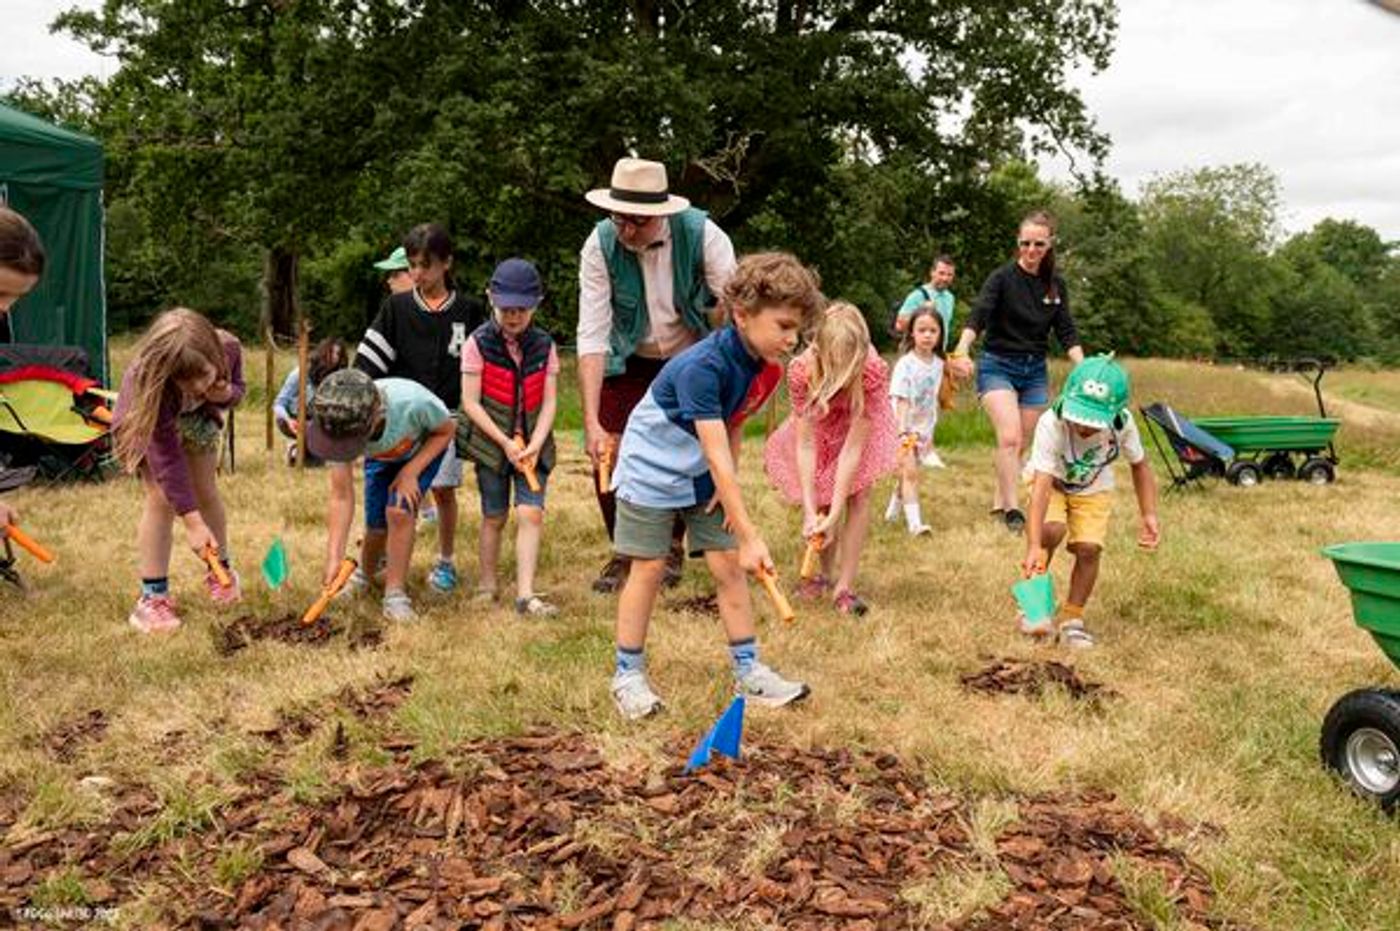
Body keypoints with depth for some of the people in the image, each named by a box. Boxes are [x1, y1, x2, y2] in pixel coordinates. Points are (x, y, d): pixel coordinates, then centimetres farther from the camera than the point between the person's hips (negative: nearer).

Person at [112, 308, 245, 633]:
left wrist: (225, 394, -36)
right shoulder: (150, 385, -44)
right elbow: (167, 459, -40)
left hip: (197, 418, 4)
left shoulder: (229, 348, -35)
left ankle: (221, 571, 24)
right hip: (146, 422, -3)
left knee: (206, 492, 4)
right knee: (161, 499, -14)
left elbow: (237, 387, -10)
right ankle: (153, 596, -8)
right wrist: (192, 523, -39)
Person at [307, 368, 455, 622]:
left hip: (425, 449, -3)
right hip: (381, 458, 3)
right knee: (377, 525, 0)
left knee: (399, 511, -22)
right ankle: (363, 574, 34)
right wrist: (334, 557, -32)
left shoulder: (413, 402, -45)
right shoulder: (339, 428, -34)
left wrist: (411, 472, -29)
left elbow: (446, 430, -21)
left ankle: (395, 595, -7)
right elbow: (341, 497, -27)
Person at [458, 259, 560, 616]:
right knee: (494, 517, 8)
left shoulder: (544, 345, 0)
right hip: (491, 443, -2)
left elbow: (549, 401, -1)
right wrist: (505, 442, -15)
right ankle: (487, 585, 25)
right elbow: (471, 403, -10)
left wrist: (534, 445, -14)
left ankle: (525, 594, -8)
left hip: (532, 444, 2)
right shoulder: (478, 343, -8)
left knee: (531, 513, -9)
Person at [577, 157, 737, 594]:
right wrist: (591, 422, -31)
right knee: (608, 456, -7)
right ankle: (623, 550, 17)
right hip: (630, 361, 1)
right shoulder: (600, 246, -23)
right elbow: (592, 335, -25)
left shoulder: (703, 235, -25)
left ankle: (672, 546, 21)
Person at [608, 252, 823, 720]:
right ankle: (628, 674, 12)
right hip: (651, 470, -7)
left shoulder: (761, 365, -9)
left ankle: (749, 669, 12)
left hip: (704, 477, 7)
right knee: (649, 569, -2)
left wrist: (728, 486, -9)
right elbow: (715, 452, -37)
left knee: (728, 565, 3)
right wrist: (750, 535, -39)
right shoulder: (702, 366, -33)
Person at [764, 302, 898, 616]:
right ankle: (826, 573, 20)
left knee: (859, 493, -14)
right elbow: (805, 443, -33)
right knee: (819, 496, -3)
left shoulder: (874, 370, -41)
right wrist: (810, 511, -38)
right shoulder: (801, 369, -38)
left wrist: (834, 515, -40)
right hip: (819, 422, 1)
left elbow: (853, 447, -39)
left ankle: (844, 586, -9)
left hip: (861, 422, -1)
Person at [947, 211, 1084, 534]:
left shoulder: (1055, 285, 4)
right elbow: (978, 316, -24)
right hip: (998, 366, -5)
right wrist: (961, 351, -42)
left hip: (1035, 370, 5)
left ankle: (999, 503, 23)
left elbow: (1067, 332, 3)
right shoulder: (1002, 277, -10)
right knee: (1009, 438, -19)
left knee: (1020, 445, 9)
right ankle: (1012, 509, -14)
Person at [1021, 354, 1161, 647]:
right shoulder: (1051, 424, -37)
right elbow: (1041, 487, -43)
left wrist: (1149, 515, -13)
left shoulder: (1123, 424, -27)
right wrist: (1034, 546, -51)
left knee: (1089, 547, -16)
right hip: (1052, 481, -2)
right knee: (1053, 529, -28)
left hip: (1093, 489, 2)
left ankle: (1071, 617, 5)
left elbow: (1139, 466, -6)